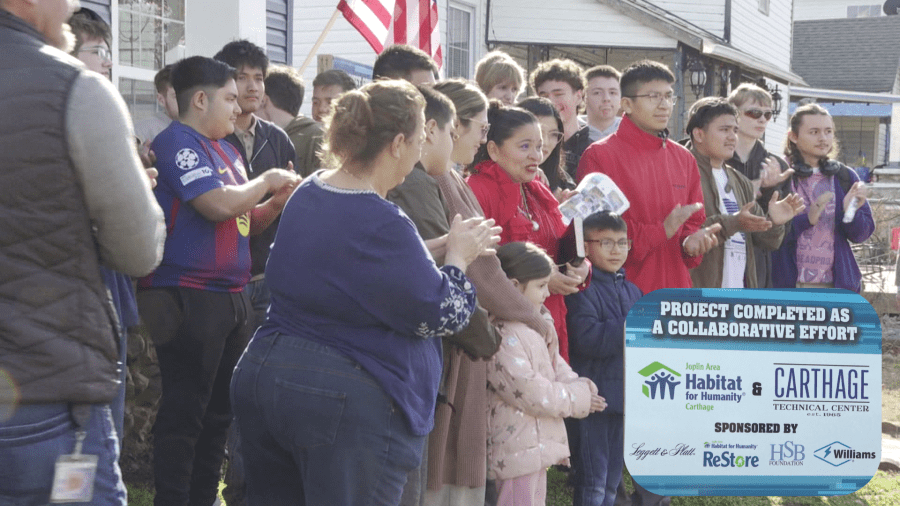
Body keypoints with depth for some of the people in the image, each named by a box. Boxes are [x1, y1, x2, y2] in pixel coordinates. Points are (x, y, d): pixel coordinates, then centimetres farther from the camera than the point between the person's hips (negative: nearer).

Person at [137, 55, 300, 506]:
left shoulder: (226, 149, 17)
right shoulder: (178, 142, -11)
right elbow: (219, 204, -22)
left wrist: (275, 204, 3)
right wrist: (265, 181, -6)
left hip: (232, 295, 9)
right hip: (188, 296, -9)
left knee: (219, 411, 13)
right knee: (184, 412, -7)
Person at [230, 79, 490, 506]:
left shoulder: (307, 193, 8)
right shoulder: (382, 226, -19)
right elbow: (442, 314, -12)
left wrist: (438, 248, 23)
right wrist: (458, 257, 5)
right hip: (351, 401, -9)